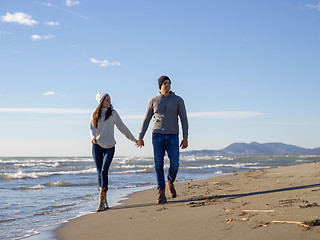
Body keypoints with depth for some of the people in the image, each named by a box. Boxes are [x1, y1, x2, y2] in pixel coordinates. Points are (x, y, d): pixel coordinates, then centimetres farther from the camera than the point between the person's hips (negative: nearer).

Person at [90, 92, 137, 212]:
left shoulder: (113, 113, 6)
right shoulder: (94, 115, 9)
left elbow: (122, 127, 10)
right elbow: (92, 129, 1)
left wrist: (133, 139, 9)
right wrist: (93, 137, -22)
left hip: (109, 147, -2)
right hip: (97, 146, 2)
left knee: (104, 171, -15)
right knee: (99, 173, 2)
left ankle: (102, 202, -16)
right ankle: (104, 202, 12)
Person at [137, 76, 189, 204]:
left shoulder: (178, 100, 4)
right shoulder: (153, 101, 6)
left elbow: (184, 120, 2)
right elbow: (146, 120, 12)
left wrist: (185, 138, -7)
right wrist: (140, 137, 9)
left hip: (173, 137, 0)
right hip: (158, 136, 0)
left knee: (174, 164, -12)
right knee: (158, 165, -5)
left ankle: (170, 182, 21)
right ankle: (161, 194, 0)